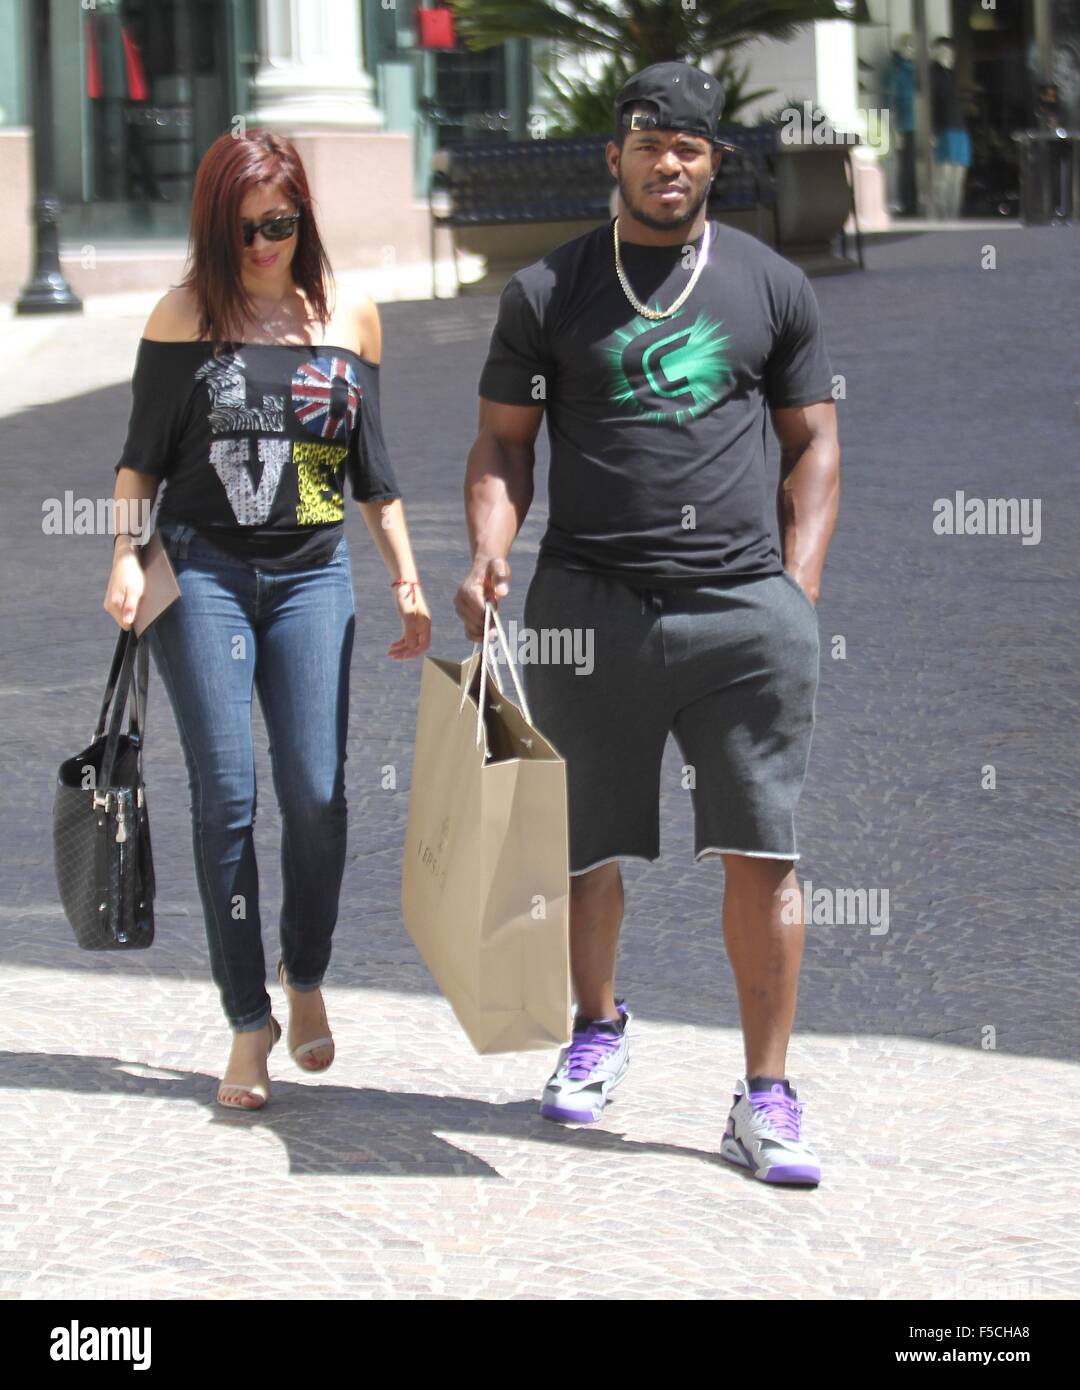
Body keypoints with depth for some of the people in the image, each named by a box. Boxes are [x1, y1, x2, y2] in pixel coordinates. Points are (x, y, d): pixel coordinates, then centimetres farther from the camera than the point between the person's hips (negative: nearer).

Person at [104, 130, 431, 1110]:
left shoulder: (349, 319, 8)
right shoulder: (184, 317, 2)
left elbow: (371, 464, 14)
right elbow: (143, 450, 5)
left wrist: (407, 578, 11)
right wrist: (126, 557, -6)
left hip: (312, 575, 2)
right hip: (203, 569, -1)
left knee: (316, 793, -7)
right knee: (226, 796, -6)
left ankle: (306, 981, 18)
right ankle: (249, 1021, 2)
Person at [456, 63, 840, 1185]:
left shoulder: (771, 285, 10)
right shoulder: (548, 291, 8)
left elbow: (812, 444, 13)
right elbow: (502, 441, 10)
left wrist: (798, 592, 3)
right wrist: (488, 551, -8)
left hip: (743, 606, 0)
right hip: (588, 606, 0)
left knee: (762, 852, -5)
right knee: (586, 844, 9)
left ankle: (766, 1095, 0)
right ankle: (598, 1027, 35)